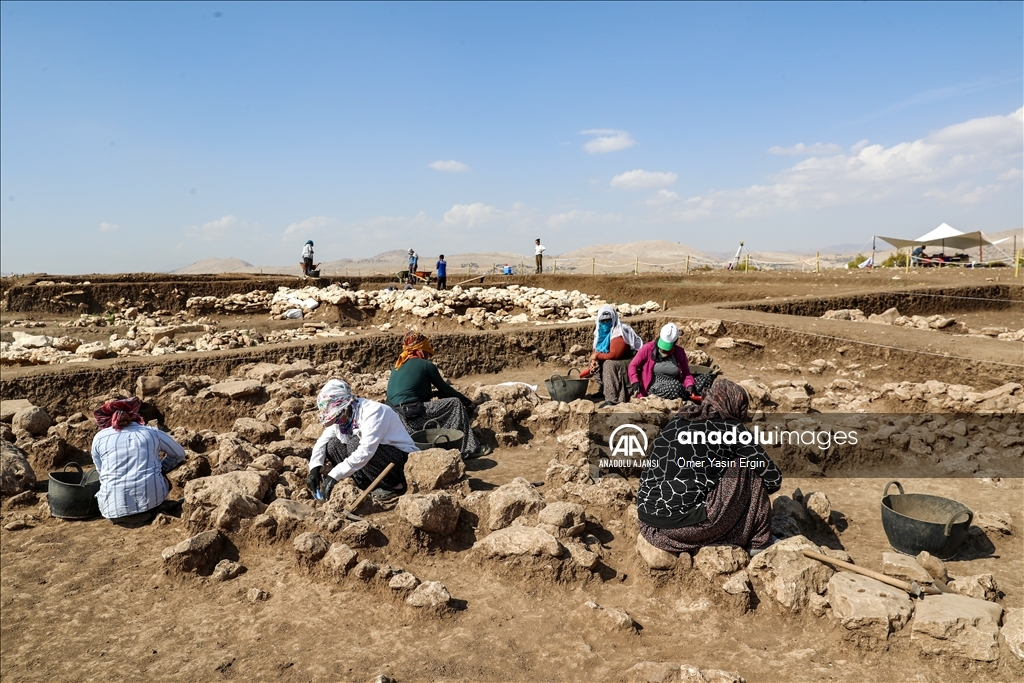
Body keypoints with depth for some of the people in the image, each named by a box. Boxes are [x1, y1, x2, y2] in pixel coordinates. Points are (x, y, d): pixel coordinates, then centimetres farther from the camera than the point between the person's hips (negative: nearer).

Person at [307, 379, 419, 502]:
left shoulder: (373, 411, -25)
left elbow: (366, 451, -35)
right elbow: (322, 441, 2)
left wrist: (335, 475, -36)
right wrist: (315, 468, -17)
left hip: (403, 459, -8)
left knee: (355, 444, -29)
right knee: (332, 445, -5)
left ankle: (395, 486, -14)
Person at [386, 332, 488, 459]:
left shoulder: (398, 365, 19)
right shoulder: (426, 365, -2)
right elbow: (445, 389, 6)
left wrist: (436, 393, 31)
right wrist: (467, 402, 18)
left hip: (395, 416, 8)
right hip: (412, 415, -8)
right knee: (455, 403, 1)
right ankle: (469, 448, 1)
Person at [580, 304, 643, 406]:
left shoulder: (619, 332, -24)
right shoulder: (601, 331, 3)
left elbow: (614, 355, -30)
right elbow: (596, 350, 7)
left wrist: (597, 355, -17)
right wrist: (594, 359, -15)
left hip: (631, 362, -9)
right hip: (616, 362, 9)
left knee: (609, 364, -31)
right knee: (596, 364, 1)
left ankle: (612, 399, -32)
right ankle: (604, 390, 8)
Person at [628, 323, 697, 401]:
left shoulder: (680, 352, 12)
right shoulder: (648, 348, 3)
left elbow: (686, 374, 15)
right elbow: (633, 365, 5)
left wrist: (689, 385, -6)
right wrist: (635, 382, -10)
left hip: (676, 387, 4)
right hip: (654, 388, -4)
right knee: (676, 388, -35)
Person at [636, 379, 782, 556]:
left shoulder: (677, 421, 17)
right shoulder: (730, 427, 2)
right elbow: (773, 477, 6)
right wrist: (756, 492, 27)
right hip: (685, 524, -7)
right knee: (749, 468, 10)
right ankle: (758, 542, 19)